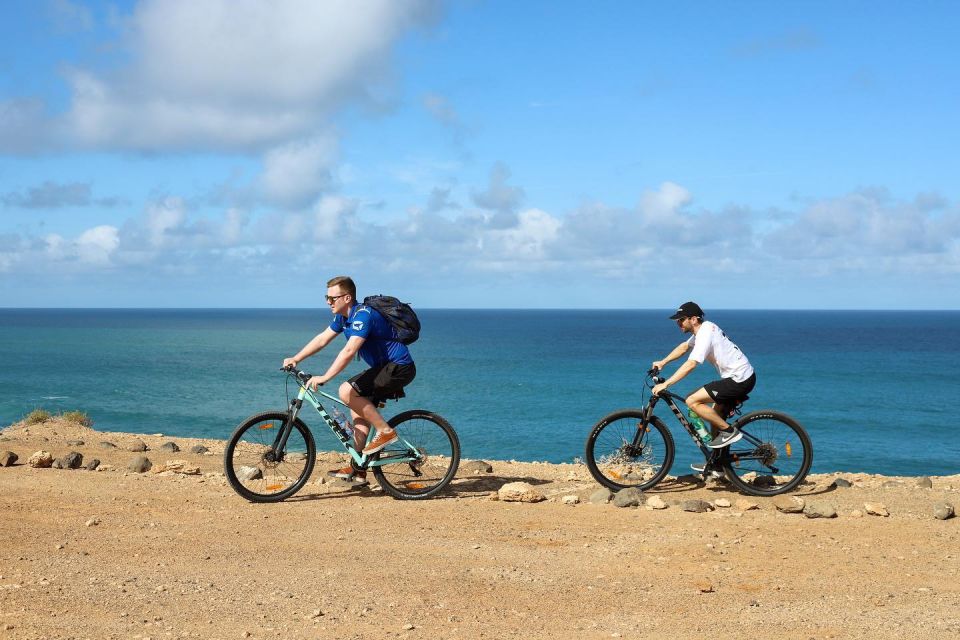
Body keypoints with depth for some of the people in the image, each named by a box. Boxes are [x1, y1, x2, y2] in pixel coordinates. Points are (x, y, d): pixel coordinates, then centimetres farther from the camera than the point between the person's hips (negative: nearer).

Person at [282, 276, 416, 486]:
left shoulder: (363, 315, -22)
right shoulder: (343, 317, 9)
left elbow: (349, 351, -31)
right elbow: (322, 339, 16)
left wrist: (324, 378, -34)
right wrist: (295, 359, 8)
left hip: (399, 368, -10)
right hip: (384, 367, 10)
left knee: (347, 391, -21)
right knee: (358, 411, 8)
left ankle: (385, 431, -11)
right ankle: (357, 469, 12)